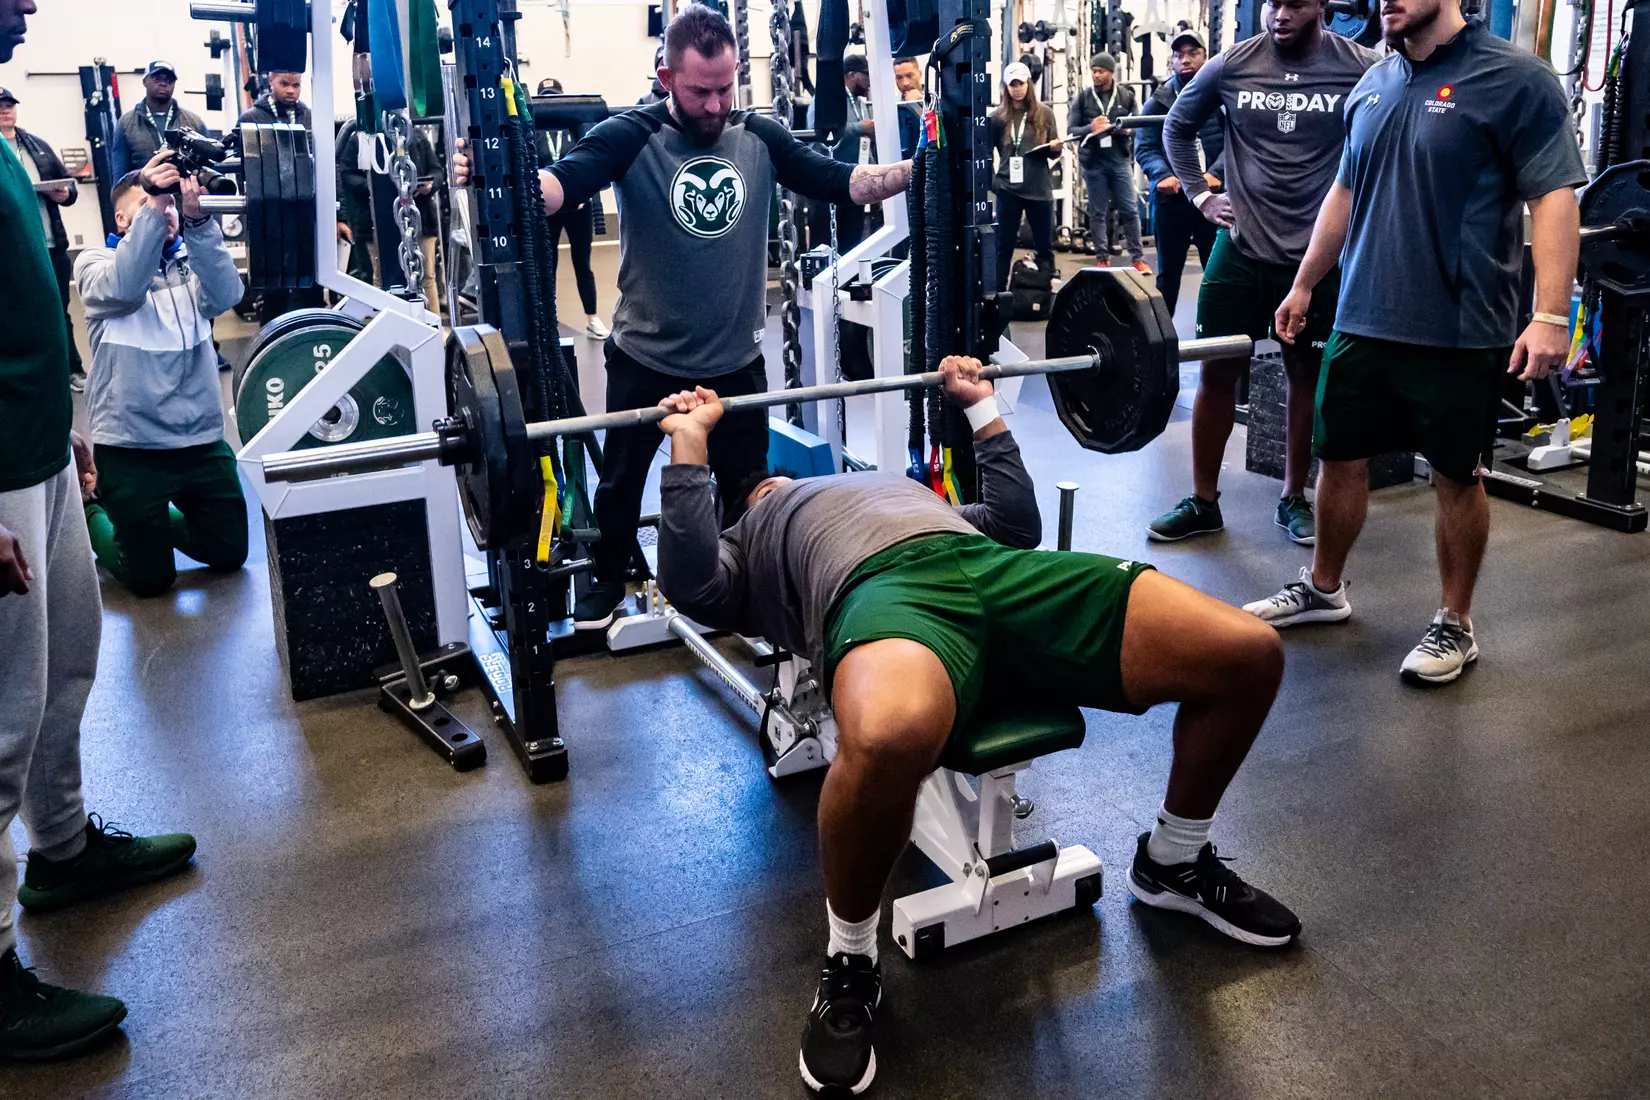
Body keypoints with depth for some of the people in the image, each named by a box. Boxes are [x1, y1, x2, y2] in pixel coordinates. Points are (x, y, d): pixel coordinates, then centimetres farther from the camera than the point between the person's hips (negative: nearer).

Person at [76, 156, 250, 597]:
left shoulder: (193, 260, 5)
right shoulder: (95, 262, -2)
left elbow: (225, 294, -18)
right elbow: (123, 288, -27)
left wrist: (197, 218, -31)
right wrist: (151, 206, -35)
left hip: (201, 437, 4)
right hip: (131, 444, -3)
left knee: (229, 553, 14)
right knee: (151, 576, 5)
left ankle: (154, 521, 39)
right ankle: (93, 515, 33)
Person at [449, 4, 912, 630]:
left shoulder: (759, 138, -4)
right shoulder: (632, 138, -15)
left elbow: (840, 183, -4)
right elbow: (562, 183, -30)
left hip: (736, 358, 3)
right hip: (646, 359, -2)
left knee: (746, 483, 17)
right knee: (623, 480, 15)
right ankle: (607, 582, 37)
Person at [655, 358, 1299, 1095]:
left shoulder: (897, 486, 47)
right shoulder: (749, 545, 33)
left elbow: (1019, 522, 39)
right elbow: (691, 586, 10)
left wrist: (981, 408, 45)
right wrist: (689, 442, 15)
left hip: (995, 570, 5)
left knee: (1250, 655, -11)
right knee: (886, 741, -44)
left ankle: (1174, 862, 15)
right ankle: (851, 963, -13)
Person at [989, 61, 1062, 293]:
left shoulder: (1044, 113, 4)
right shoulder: (998, 116, 1)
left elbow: (1053, 154, 7)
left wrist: (1056, 147, -14)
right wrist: (990, 179, -6)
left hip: (1039, 188, 1)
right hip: (1008, 189, -1)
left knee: (1044, 245, 7)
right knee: (1004, 245, 4)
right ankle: (997, 292, 10)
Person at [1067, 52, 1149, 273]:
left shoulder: (1126, 96, 5)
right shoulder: (1082, 98, 3)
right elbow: (1071, 130, 1)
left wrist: (1127, 130, -16)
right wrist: (1090, 128, -17)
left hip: (1120, 160, 0)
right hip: (1094, 163, 0)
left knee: (1130, 210, 1)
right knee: (1097, 212, 6)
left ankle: (1137, 258, 8)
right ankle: (1102, 258, 15)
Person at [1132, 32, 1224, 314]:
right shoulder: (1157, 102, 8)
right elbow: (1144, 148, 2)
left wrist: (1215, 174, -20)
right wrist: (1163, 175, -16)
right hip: (1171, 197, 1)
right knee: (1168, 271, 10)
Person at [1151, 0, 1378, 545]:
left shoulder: (1362, 69, -7)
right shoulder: (1231, 66, -2)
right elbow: (1177, 126, 14)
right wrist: (1200, 194, 6)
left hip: (1318, 255, -1)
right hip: (1241, 248, 1)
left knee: (1307, 375, 10)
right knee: (1217, 372, 4)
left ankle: (1293, 499, 25)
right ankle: (1202, 502, 15)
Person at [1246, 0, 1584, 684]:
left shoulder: (1514, 79, -8)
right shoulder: (1375, 85, 11)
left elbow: (1554, 197, -12)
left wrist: (1550, 317, -20)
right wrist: (1304, 285, 21)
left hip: (1459, 332, -5)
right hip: (1362, 321, 6)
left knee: (1456, 476, 6)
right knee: (1338, 458, 12)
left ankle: (1455, 626, 20)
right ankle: (1323, 589, 32)